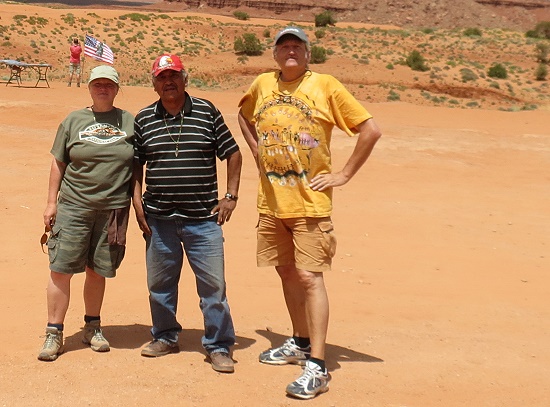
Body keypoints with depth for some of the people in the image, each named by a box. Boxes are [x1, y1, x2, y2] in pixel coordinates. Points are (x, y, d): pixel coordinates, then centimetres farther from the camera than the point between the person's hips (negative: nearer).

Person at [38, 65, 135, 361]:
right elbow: (58, 163, 10)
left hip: (113, 209, 0)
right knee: (61, 269, -3)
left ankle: (93, 328, 26)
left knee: (97, 271, 9)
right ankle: (54, 333, 7)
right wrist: (51, 202, 5)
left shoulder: (130, 122, 7)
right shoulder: (73, 121, 7)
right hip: (73, 206, 0)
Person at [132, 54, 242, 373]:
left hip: (204, 217, -2)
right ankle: (166, 337, 32)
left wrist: (231, 196, 1)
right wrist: (137, 203, 5)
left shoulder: (207, 112, 1)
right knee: (160, 283, 13)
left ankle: (219, 347, 12)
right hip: (159, 218, 2)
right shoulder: (144, 119, 6)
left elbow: (232, 153, 6)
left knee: (213, 284, -1)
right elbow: (136, 164, 14)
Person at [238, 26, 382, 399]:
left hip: (310, 202, -5)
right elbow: (244, 114, 29)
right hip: (271, 201, 5)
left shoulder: (325, 86, -6)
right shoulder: (263, 85, 7)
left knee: (309, 277, -10)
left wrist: (343, 175, -8)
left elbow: (371, 130, -6)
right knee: (287, 272, 15)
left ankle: (316, 367, -7)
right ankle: (301, 343, 33)